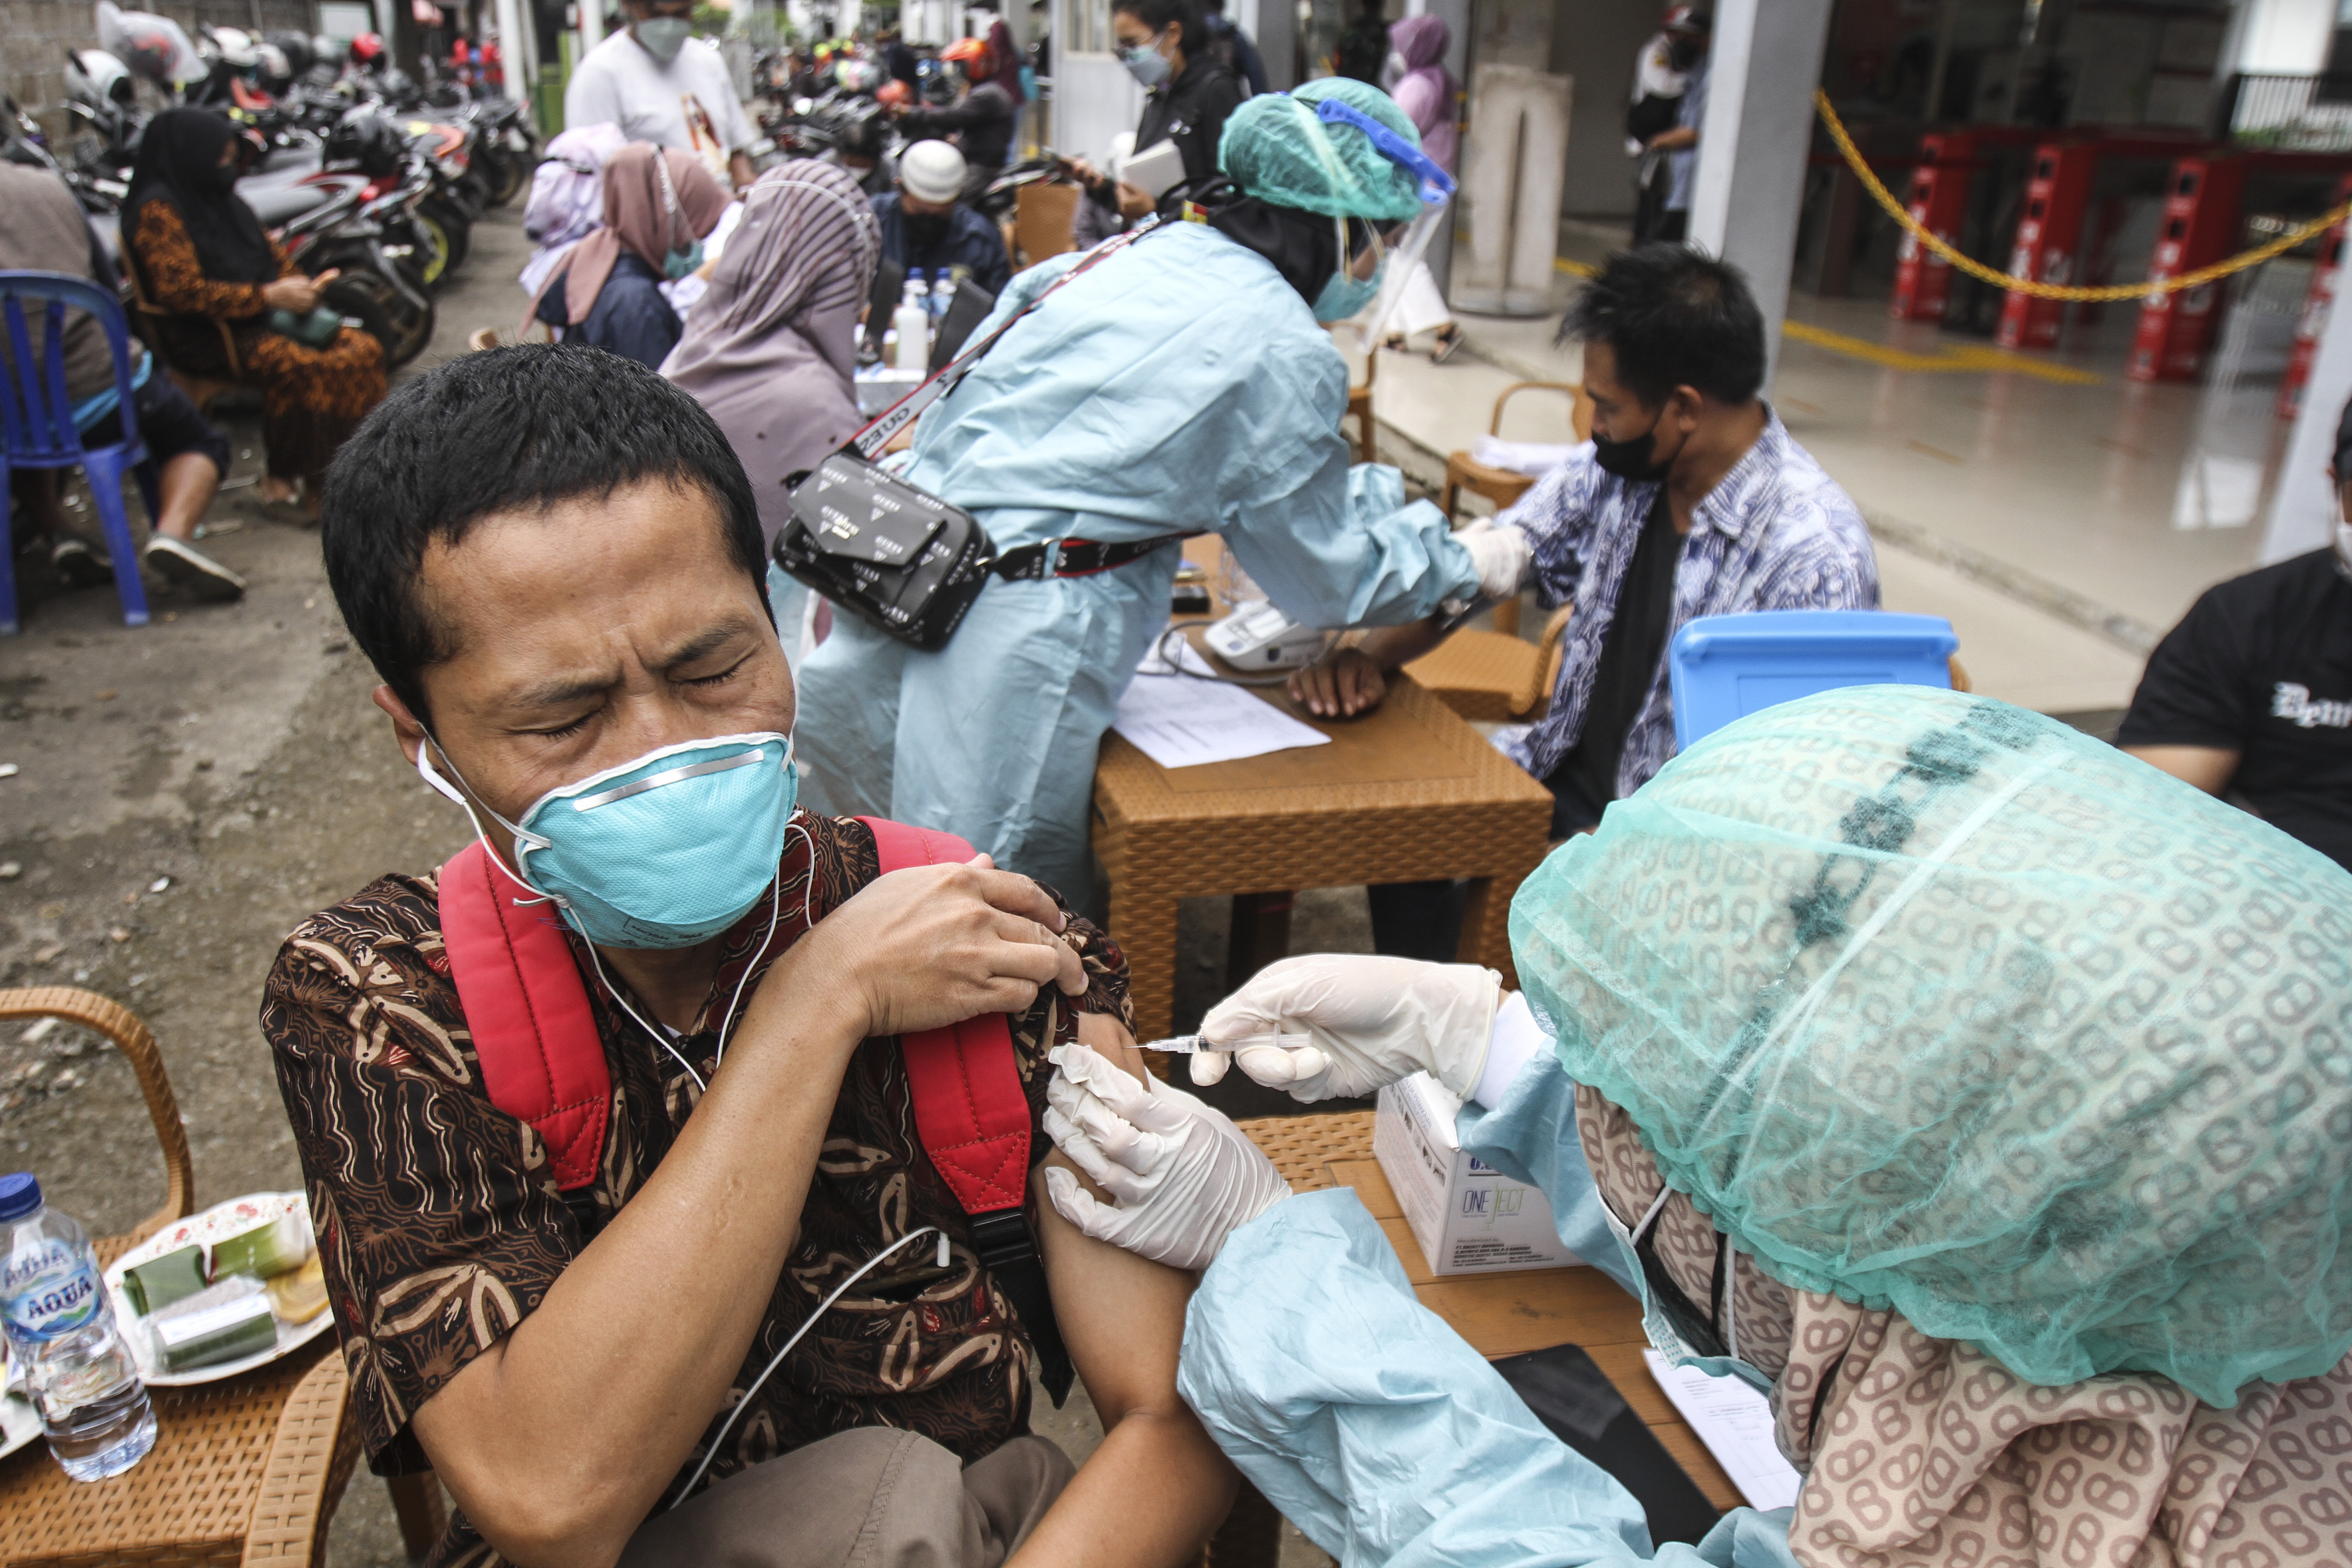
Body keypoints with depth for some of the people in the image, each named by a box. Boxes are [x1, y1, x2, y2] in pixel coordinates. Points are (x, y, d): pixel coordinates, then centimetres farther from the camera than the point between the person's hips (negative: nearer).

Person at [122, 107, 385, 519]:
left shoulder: (221, 200, 17)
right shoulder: (158, 210, -9)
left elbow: (271, 254, 24)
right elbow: (181, 291, -19)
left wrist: (298, 287, 1)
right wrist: (267, 297, -23)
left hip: (258, 319, 9)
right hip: (204, 336, -8)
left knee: (363, 349, -13)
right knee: (310, 368, -32)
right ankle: (286, 479, -19)